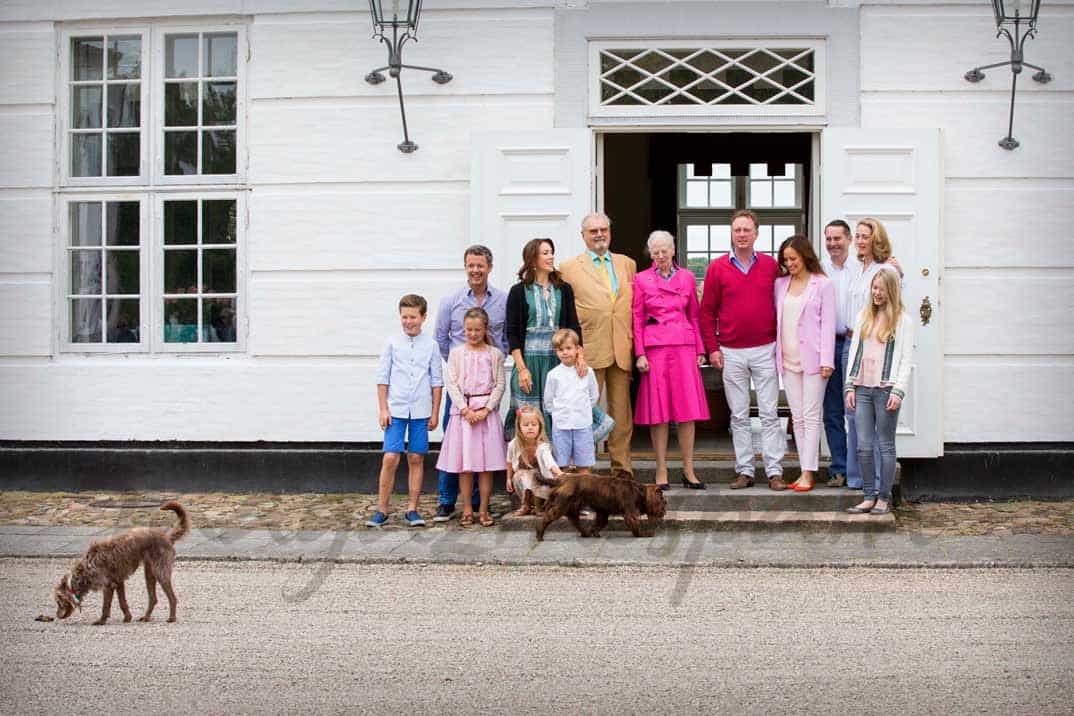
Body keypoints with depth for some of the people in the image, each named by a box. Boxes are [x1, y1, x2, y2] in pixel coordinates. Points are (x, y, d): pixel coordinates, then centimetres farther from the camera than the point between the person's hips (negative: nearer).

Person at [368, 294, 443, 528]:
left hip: (421, 411, 1)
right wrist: (383, 409, -1)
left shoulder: (430, 345, 4)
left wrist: (435, 412, 4)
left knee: (416, 459, 6)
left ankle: (412, 509, 14)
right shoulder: (392, 343, 2)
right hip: (396, 410, -1)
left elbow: (437, 381, 7)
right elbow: (382, 378, 4)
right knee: (390, 458, -7)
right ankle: (381, 510, 2)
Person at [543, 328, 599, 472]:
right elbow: (548, 401, 10)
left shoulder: (587, 371, 3)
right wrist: (559, 412, 4)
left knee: (583, 465, 3)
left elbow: (594, 396, 13)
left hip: (583, 424, 0)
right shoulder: (553, 374, 1)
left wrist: (583, 409, 8)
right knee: (560, 465, 1)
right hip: (560, 425, 0)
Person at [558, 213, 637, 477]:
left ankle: (622, 471, 13)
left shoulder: (627, 264, 16)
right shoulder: (569, 268, 5)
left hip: (621, 349, 4)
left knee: (621, 413, 7)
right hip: (589, 350, -3)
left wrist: (636, 345, 11)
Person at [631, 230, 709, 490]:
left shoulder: (687, 278, 11)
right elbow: (637, 319, 4)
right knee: (658, 411, -1)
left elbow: (694, 316, 14)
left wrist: (700, 350, 8)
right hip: (654, 347, -2)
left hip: (684, 346, 2)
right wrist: (640, 354, -4)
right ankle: (661, 472, 6)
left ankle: (689, 471, 6)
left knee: (688, 410, 0)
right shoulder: (641, 279, 5)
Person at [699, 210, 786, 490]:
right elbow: (707, 311, 4)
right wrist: (712, 348, -1)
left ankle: (774, 471, 2)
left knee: (769, 413, -1)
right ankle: (744, 470, 13)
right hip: (731, 353, 0)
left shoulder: (771, 265, 4)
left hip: (765, 350, 0)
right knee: (739, 415, 6)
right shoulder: (717, 268, 2)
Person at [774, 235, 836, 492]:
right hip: (788, 359, 5)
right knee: (797, 417, 6)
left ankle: (808, 473, -6)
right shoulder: (780, 284, 12)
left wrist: (826, 361, -11)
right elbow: (775, 319, 14)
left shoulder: (823, 285, -2)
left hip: (812, 358, -5)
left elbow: (828, 324, -5)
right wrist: (775, 355, 6)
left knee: (811, 416, -5)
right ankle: (805, 470, 10)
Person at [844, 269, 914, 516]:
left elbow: (906, 359, -4)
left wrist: (898, 391, -12)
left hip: (886, 389, -4)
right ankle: (868, 496, 8)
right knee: (863, 446, 1)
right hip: (862, 388, 4)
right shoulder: (863, 316, 14)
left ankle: (884, 497, 9)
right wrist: (850, 386, 7)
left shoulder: (903, 320, 0)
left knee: (886, 445, 2)